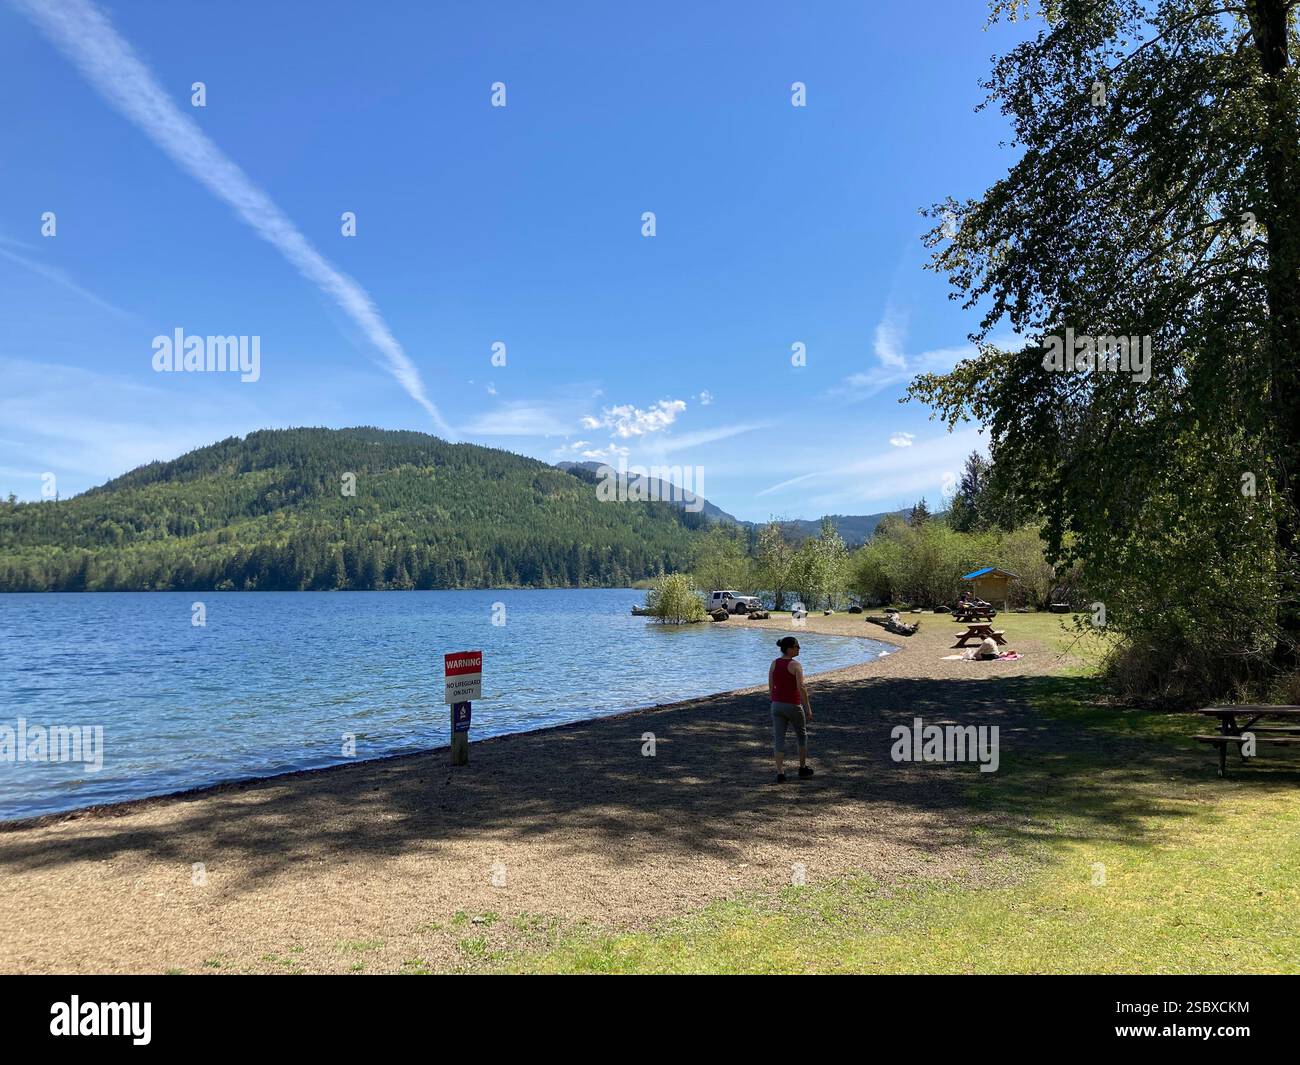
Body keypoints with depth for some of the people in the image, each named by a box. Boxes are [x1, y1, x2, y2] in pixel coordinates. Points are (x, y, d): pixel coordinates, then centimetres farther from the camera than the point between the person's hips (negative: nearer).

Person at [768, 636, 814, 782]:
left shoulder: (774, 664, 3)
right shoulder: (795, 665, -14)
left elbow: (770, 687, 7)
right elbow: (801, 688, -19)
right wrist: (808, 708, -13)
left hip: (777, 705, 4)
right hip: (793, 706, -4)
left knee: (778, 740, 4)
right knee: (802, 735, 19)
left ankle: (780, 774, -1)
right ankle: (803, 768, 29)